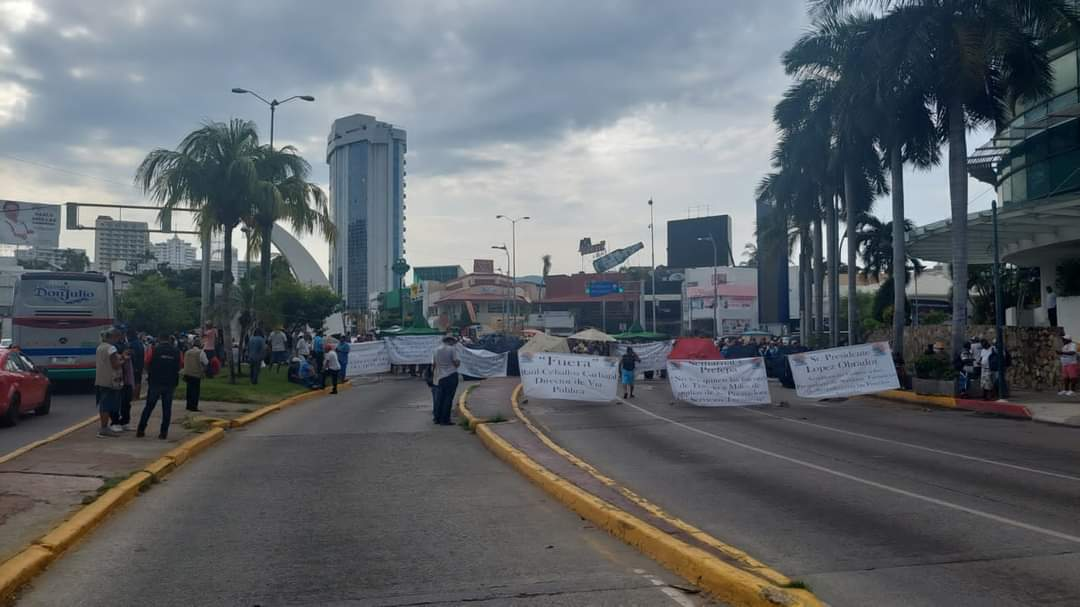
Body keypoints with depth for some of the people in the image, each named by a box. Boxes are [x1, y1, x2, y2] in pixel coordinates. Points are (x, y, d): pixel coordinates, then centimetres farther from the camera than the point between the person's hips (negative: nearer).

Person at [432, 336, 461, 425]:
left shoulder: (436, 350, 9)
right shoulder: (452, 349, -8)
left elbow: (433, 364, 9)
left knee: (440, 398, 13)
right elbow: (457, 363, -11)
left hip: (440, 377, 6)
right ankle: (444, 420, -3)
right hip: (451, 375, -5)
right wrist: (459, 361, 9)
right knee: (448, 398, -2)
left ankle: (437, 418, 14)